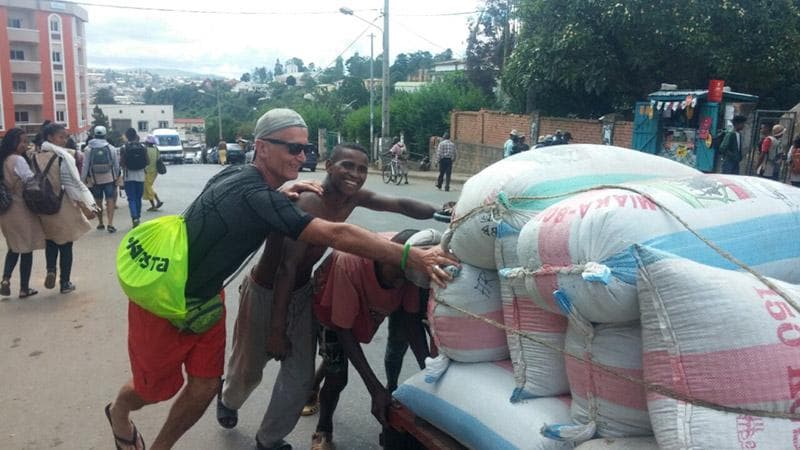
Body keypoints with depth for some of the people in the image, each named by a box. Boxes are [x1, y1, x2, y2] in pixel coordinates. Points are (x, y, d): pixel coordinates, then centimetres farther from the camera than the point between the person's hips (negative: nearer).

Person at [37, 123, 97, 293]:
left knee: (50, 241, 22)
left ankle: (51, 270, 1)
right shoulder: (62, 156, -15)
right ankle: (65, 283, 15)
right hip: (63, 207, -4)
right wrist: (87, 206, -14)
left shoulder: (34, 157, 1)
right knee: (65, 245, 8)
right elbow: (73, 183, -18)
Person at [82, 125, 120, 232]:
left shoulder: (89, 149, -4)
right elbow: (116, 164, 1)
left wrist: (83, 179, 4)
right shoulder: (111, 148, -4)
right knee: (110, 200, -1)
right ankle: (110, 224, -11)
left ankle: (100, 223, 22)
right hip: (109, 179, -1)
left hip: (95, 180, 1)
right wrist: (116, 177, 14)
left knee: (98, 202, 13)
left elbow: (85, 166, -3)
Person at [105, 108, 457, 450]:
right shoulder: (255, 196, -34)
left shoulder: (236, 174, -7)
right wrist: (411, 257, -42)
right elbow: (336, 235, -42)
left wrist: (282, 193, -1)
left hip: (203, 294, 8)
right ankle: (118, 411, 47)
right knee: (158, 386, 13)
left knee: (204, 386, 7)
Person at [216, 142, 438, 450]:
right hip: (264, 292, -6)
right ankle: (228, 400, 52)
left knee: (300, 377, 6)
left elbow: (401, 205, -6)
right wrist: (276, 329, -28)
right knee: (249, 369, 16)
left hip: (301, 291, 6)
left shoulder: (353, 197, -8)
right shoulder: (308, 203, -32)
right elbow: (287, 267, -31)